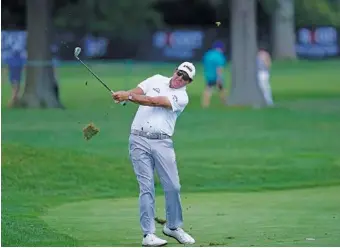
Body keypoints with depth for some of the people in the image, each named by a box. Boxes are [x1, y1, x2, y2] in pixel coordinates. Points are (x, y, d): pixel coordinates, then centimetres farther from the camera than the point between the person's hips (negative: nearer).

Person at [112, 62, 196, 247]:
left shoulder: (182, 97, 0)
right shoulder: (156, 80, 12)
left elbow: (154, 102, -13)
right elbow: (136, 92, 1)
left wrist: (128, 96, -22)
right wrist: (121, 96, -23)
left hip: (162, 143, 0)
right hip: (139, 140, 0)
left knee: (173, 186, 0)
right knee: (147, 187, -6)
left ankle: (173, 227, 22)